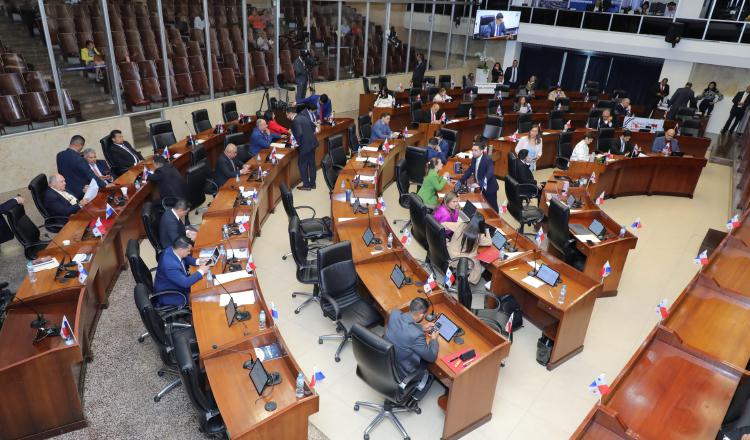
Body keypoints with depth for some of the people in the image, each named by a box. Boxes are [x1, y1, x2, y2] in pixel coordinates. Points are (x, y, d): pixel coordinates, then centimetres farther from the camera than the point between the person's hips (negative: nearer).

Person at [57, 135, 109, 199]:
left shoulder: (59, 155, -1)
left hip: (65, 190, 7)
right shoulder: (78, 159, -25)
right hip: (79, 192, -7)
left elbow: (60, 172, 12)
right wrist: (105, 185, -18)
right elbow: (91, 175, -23)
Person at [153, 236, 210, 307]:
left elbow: (185, 258, 8)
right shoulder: (170, 265, -39)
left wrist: (198, 261, -8)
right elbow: (185, 283, -34)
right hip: (169, 296, -8)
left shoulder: (172, 249, -14)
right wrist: (201, 271, -23)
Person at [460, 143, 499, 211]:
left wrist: (481, 183, -50)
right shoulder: (474, 158, 0)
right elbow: (470, 170, 7)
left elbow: (490, 172, -38)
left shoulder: (487, 159, -25)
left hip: (489, 187, -7)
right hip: (482, 187, 7)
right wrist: (462, 180, -8)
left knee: (492, 207, 6)